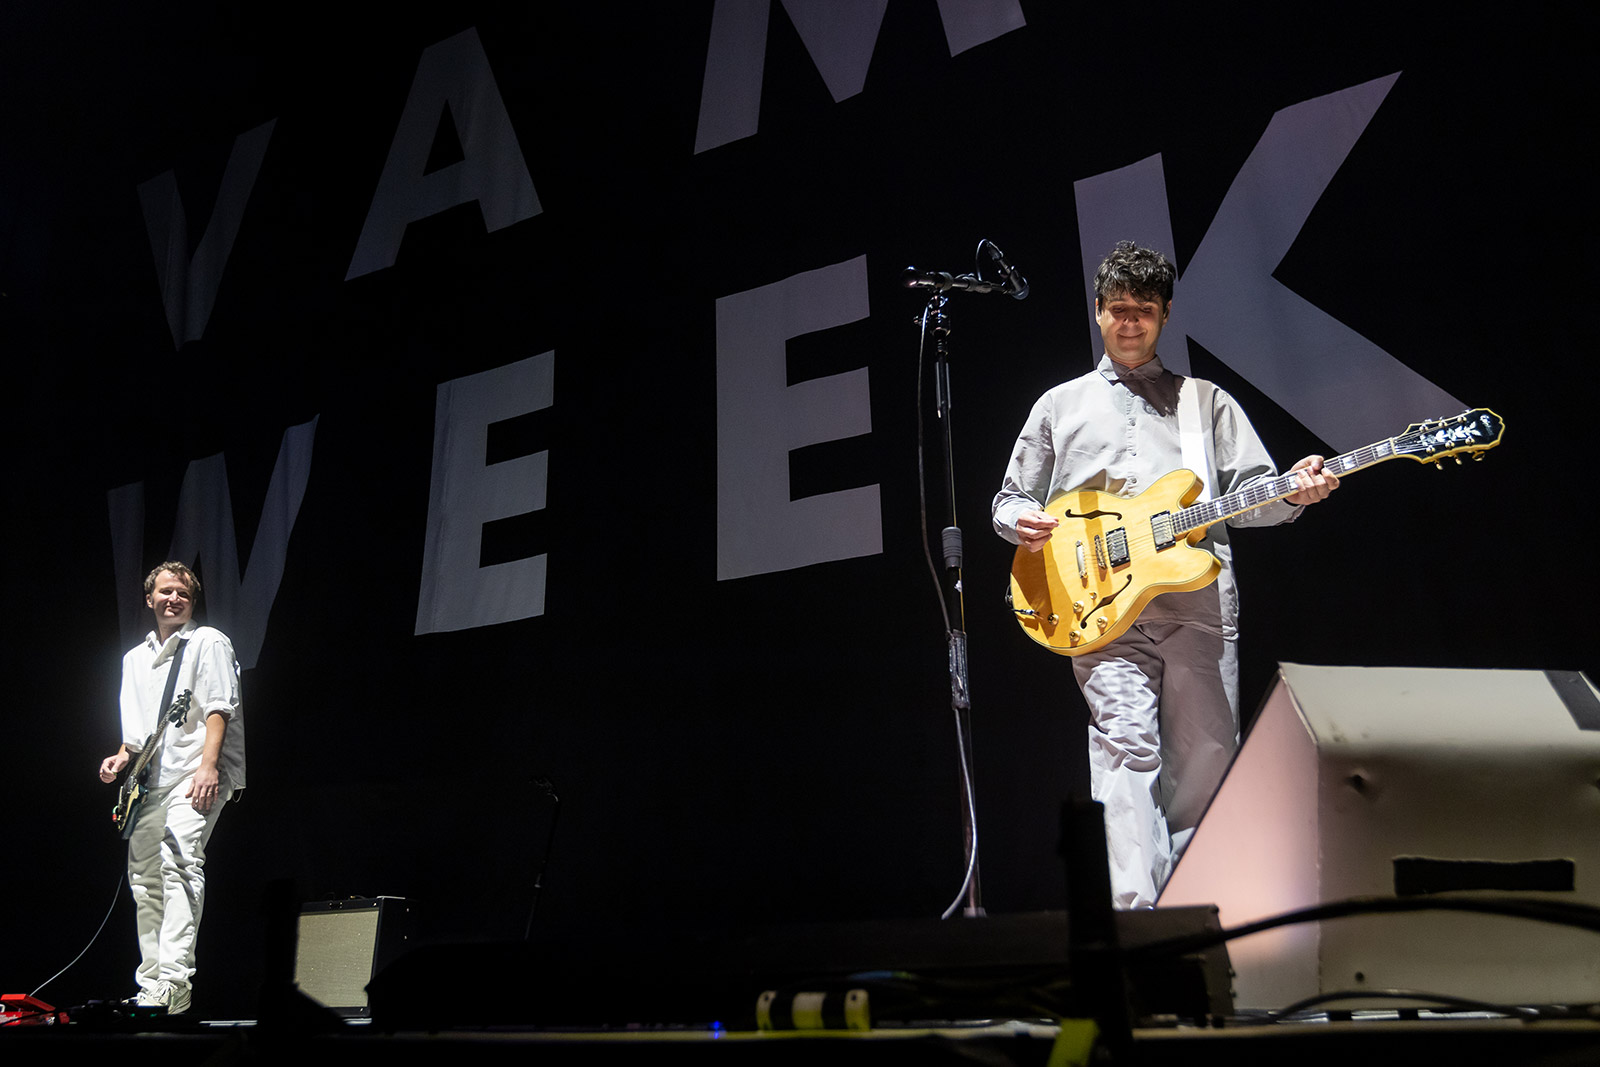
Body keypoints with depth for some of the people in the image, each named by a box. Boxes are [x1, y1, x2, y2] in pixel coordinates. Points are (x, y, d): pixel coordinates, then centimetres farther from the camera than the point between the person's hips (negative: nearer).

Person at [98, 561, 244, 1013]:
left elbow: (219, 709, -8)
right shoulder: (134, 657, 23)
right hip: (149, 780, 8)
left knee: (179, 860, -23)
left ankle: (173, 984, -29)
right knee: (144, 879, 8)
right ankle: (150, 984, 17)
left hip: (196, 775, -8)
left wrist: (208, 766, -19)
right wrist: (123, 756, 7)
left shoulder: (209, 642, 2)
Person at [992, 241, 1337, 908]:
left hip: (1198, 603, 2)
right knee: (1126, 743, -17)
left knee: (1206, 762, -1)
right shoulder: (1060, 405, 20)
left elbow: (1250, 492, 13)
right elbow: (1009, 498, 21)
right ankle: (1135, 910, -22)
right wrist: (1021, 521, -2)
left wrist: (1294, 492, -9)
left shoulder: (1206, 402, 21)